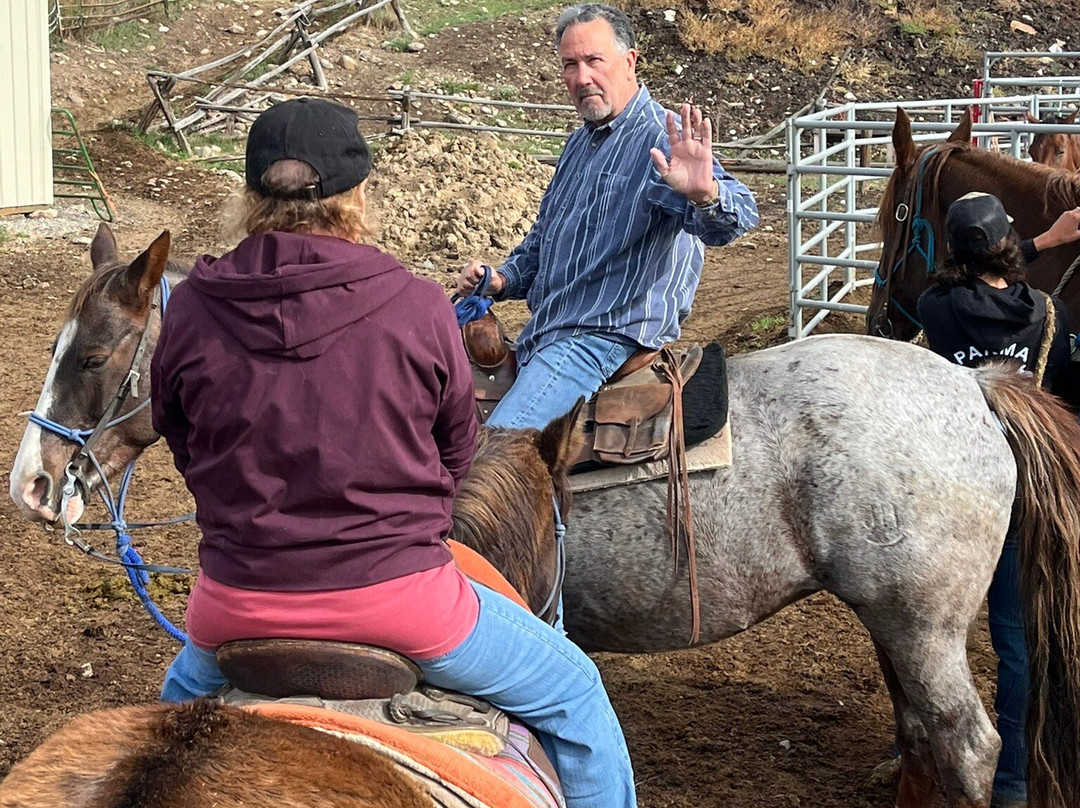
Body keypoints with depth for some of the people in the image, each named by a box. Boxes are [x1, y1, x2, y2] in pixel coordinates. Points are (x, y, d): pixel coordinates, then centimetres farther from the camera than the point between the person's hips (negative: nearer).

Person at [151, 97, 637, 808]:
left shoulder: (190, 311, -5)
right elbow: (457, 452, 2)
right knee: (573, 692, 19)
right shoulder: (418, 308, -11)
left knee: (188, 688, 40)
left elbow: (185, 448, 8)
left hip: (238, 600, 4)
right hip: (399, 601, -3)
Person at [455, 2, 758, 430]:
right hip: (543, 336, 9)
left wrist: (705, 195, -54)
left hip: (607, 339, -9)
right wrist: (502, 279, 11)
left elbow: (736, 216, -30)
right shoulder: (580, 144, 17)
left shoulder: (664, 141, -12)